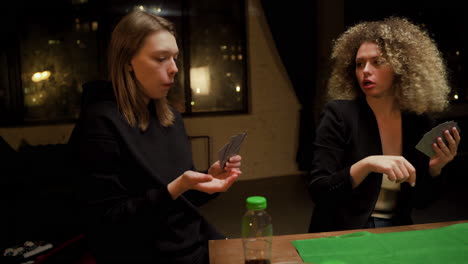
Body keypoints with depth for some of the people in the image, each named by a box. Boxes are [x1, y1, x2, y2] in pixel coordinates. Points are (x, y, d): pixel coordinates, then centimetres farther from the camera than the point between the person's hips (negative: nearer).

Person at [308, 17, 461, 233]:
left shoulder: (421, 124, 0)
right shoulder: (339, 114, -11)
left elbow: (419, 202, 6)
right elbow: (318, 191, -16)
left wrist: (434, 169, -11)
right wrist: (367, 164, -28)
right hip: (341, 234, -3)